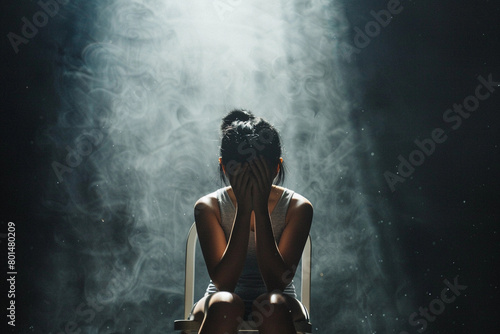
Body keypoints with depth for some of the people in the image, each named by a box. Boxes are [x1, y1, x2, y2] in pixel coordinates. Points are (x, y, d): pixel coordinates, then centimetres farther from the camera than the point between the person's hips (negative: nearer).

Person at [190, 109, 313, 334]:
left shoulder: (297, 207, -9)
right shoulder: (209, 207, -9)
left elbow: (278, 282, -19)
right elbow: (222, 282, -19)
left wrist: (261, 208, -25)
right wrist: (244, 210, -25)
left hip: (278, 310, 0)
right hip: (222, 309, 0)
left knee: (275, 305, -35)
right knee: (224, 303, -35)